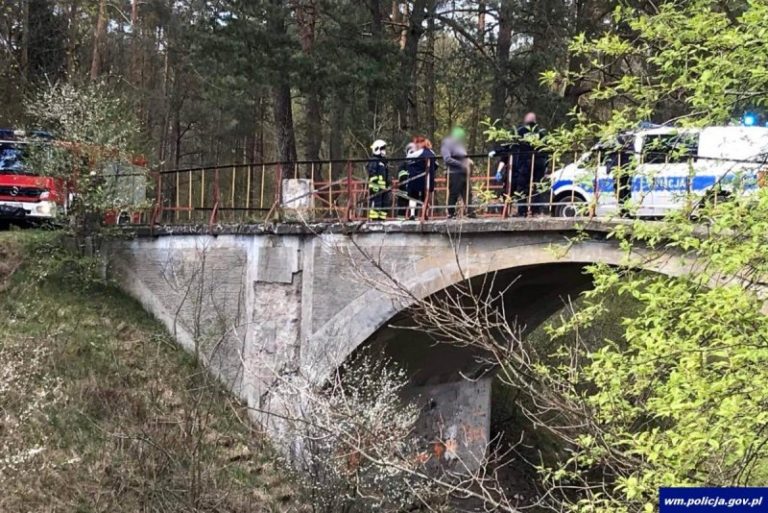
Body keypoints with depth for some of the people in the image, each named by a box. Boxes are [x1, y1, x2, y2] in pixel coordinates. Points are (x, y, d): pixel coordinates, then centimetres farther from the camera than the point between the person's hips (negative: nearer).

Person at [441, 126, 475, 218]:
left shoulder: (460, 144, 21)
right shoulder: (447, 144, -5)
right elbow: (447, 159, -17)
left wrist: (468, 161, 8)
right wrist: (461, 164, -19)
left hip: (463, 173, 8)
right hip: (454, 173, -8)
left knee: (467, 193, 3)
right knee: (453, 194, -5)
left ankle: (470, 212, 3)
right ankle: (451, 213, 2)